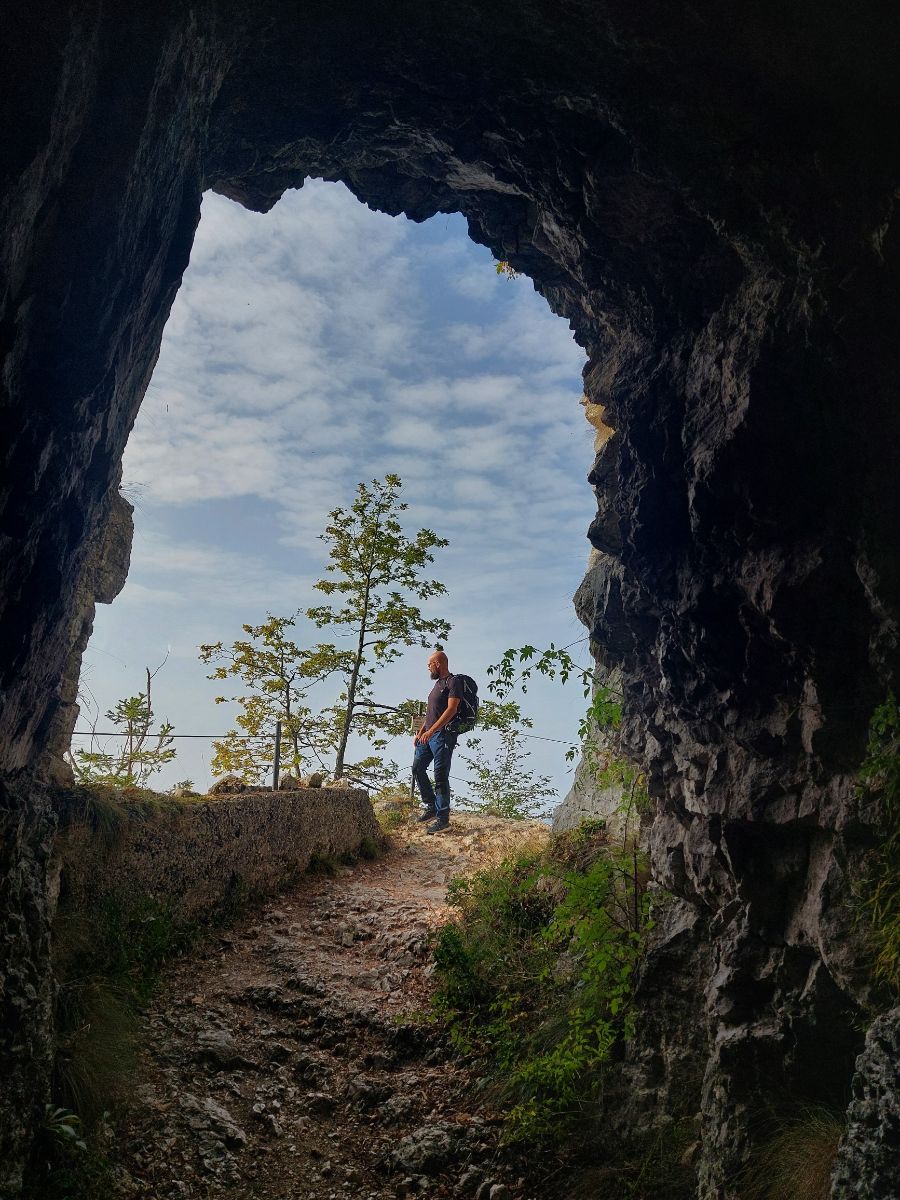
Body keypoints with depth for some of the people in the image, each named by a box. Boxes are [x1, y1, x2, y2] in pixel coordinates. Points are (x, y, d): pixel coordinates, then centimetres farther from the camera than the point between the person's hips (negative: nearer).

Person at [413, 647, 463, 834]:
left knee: (441, 776, -8)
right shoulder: (438, 684, 20)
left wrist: (431, 730, -27)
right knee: (417, 768, 12)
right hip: (428, 735, 10)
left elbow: (451, 709, -21)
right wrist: (420, 733, 19)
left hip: (443, 734, -10)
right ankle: (431, 806, 23)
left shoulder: (453, 683, -9)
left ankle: (442, 817, -2)